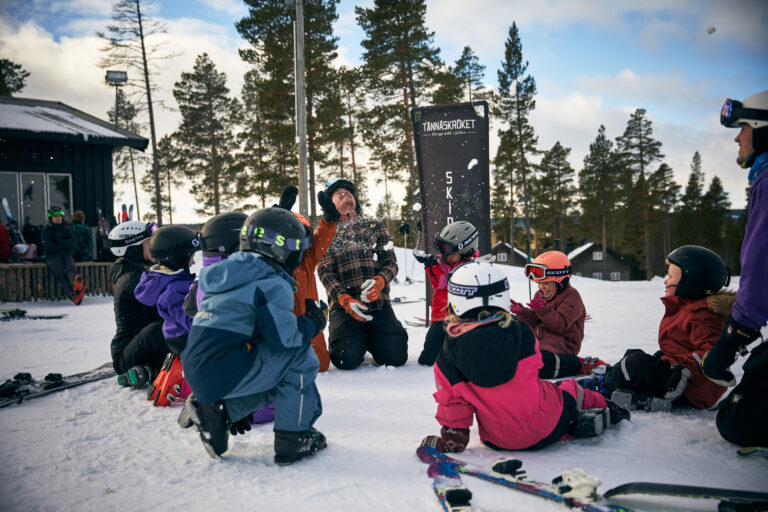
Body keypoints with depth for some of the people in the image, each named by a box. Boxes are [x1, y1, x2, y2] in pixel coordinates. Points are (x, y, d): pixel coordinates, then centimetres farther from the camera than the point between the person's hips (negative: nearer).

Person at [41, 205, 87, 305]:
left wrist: (59, 241, -4)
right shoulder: (46, 231, 12)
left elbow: (72, 241, 5)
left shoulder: (66, 229, 21)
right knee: (60, 272, -29)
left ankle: (77, 282, -62)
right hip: (52, 256, -2)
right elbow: (48, 246, -1)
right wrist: (64, 247, 2)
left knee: (71, 268, -30)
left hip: (66, 255, 2)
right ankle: (73, 295, -48)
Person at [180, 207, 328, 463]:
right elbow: (284, 338, -17)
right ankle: (293, 438, 3)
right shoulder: (273, 284, -11)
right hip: (225, 375, -9)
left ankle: (213, 410, 12)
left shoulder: (227, 273, 17)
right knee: (299, 356, -2)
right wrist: (313, 322, 3)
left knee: (278, 373, 23)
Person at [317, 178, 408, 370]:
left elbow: (391, 262, 9)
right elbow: (325, 272, 2)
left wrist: (379, 281, -15)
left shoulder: (375, 227, 17)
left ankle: (370, 341, 19)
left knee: (396, 357, -14)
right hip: (344, 307, -1)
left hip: (379, 305, 2)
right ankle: (356, 340, 15)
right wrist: (345, 300, -15)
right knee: (348, 360, -21)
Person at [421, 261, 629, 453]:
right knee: (569, 389, 29)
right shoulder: (521, 332, -12)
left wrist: (451, 440, 11)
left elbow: (451, 403, -4)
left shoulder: (446, 360, -13)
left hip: (499, 442, 1)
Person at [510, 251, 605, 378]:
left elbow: (561, 325, -19)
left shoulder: (571, 297, -7)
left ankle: (577, 365, -19)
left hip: (561, 345, -8)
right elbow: (534, 322, 11)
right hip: (539, 340, 8)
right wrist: (522, 312, -10)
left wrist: (544, 311, -33)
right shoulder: (539, 295, 16)